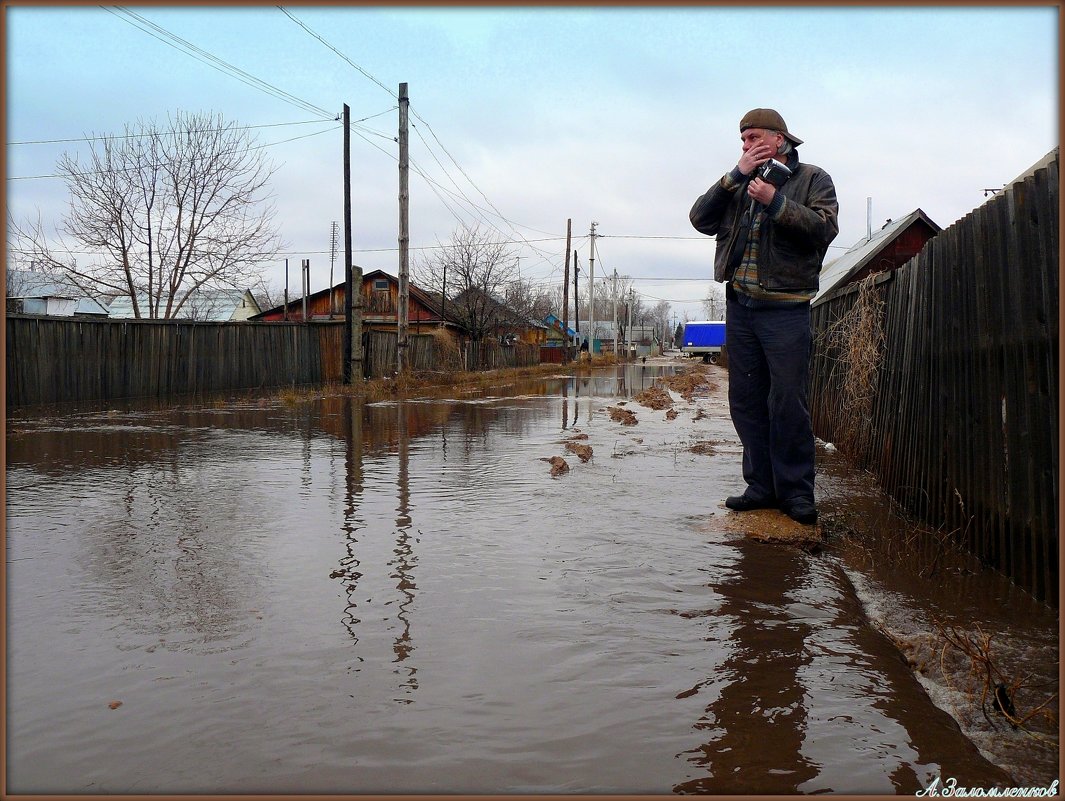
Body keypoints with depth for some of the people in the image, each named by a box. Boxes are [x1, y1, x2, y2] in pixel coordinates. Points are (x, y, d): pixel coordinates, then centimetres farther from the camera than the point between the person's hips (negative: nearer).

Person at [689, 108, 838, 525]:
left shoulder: (813, 179, 5)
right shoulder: (738, 183, 17)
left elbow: (825, 228, -11)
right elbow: (700, 219, 2)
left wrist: (777, 203, -17)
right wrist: (736, 176, -4)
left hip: (786, 308, -5)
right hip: (739, 305, 5)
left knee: (788, 404, -7)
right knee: (746, 401, 7)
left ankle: (795, 491, 2)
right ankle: (761, 485, 15)